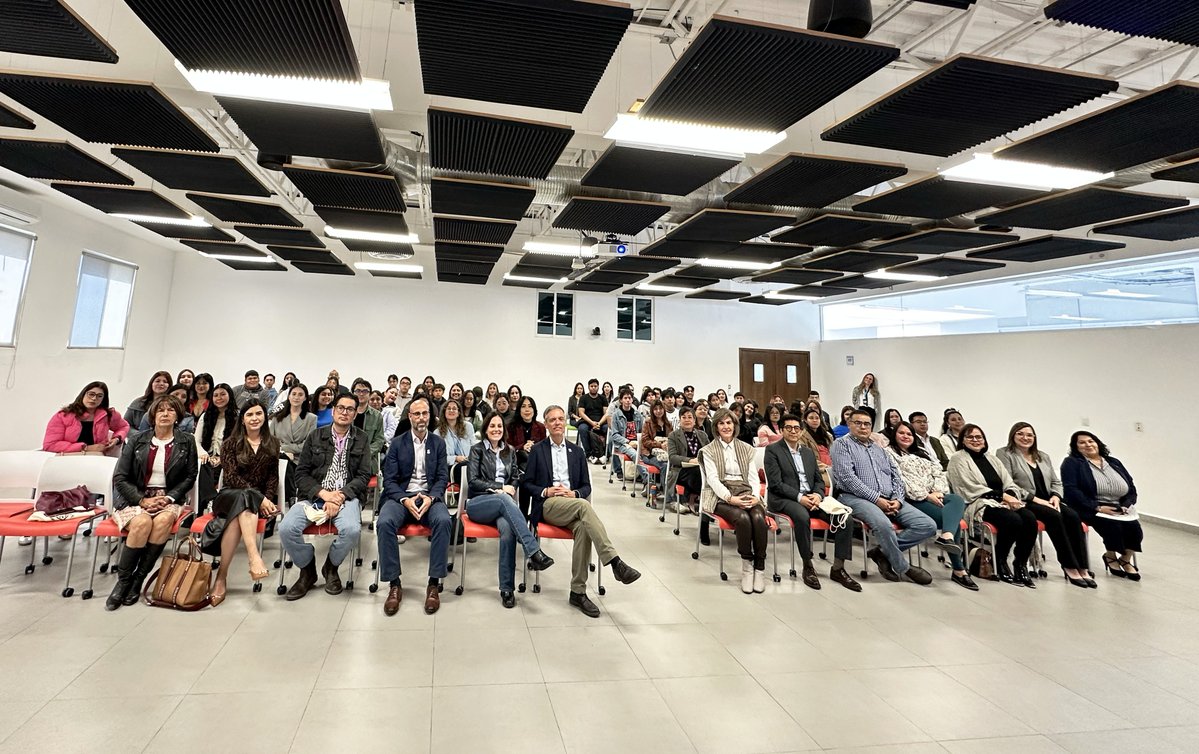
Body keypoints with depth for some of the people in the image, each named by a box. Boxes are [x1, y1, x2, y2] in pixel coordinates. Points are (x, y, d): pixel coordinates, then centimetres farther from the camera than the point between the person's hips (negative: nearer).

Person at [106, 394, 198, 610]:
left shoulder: (186, 442, 6)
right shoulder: (137, 441, 5)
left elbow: (190, 476, 7)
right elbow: (119, 478, 2)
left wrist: (169, 497, -9)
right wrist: (143, 500, -12)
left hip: (168, 499, 0)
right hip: (135, 498, 0)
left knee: (163, 521, -33)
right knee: (142, 522, -33)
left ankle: (138, 578, -20)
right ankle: (123, 581, -16)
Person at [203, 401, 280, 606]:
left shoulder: (273, 444, 14)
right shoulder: (231, 444, 9)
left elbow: (273, 477, 9)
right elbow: (231, 477, -3)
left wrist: (267, 500, -11)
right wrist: (258, 499, -17)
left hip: (260, 498, 1)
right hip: (230, 495, -1)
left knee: (236, 518, -35)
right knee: (246, 497, -39)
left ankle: (222, 576, -36)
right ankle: (254, 557, -54)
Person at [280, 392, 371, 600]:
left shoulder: (362, 440, 7)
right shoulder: (315, 437, 10)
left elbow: (364, 476, 2)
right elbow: (301, 473, 5)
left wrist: (341, 496, -15)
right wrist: (324, 493, -12)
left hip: (346, 496, -2)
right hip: (314, 495, 2)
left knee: (351, 529, -32)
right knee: (286, 529, -25)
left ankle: (331, 567, 2)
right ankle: (307, 570, 4)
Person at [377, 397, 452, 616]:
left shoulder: (438, 443, 10)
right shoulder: (397, 443, 8)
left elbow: (443, 477, 4)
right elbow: (389, 480, 1)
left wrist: (431, 498, -17)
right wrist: (405, 500, -17)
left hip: (430, 496, 0)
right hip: (401, 496, 0)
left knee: (443, 520, -33)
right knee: (385, 522, -32)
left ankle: (434, 584, -23)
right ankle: (394, 585, -20)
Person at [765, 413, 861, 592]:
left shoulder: (809, 452, 19)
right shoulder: (772, 450, 0)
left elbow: (819, 480, 16)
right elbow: (775, 483, -8)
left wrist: (818, 494, -7)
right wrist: (799, 497, -19)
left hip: (811, 497, 6)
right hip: (785, 499, -6)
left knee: (845, 518, -16)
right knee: (802, 517, -37)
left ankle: (838, 568, -5)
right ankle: (808, 567, -18)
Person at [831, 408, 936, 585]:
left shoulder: (879, 449, 26)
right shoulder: (842, 444, 4)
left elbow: (896, 476, 18)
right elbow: (847, 477, -9)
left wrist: (898, 500, -3)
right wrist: (876, 499, -14)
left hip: (889, 500, 7)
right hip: (856, 497, -7)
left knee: (928, 526, -11)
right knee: (883, 524, -36)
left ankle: (882, 551, -4)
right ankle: (903, 568, -9)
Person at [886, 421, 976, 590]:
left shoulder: (922, 451, 28)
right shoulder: (889, 453, 6)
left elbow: (939, 473, 16)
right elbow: (900, 480, -8)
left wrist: (938, 492, -6)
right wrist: (925, 495, -16)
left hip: (934, 496, 6)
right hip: (913, 499, -6)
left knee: (957, 499, -28)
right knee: (953, 517, -24)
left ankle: (946, 537, -47)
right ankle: (959, 570, -26)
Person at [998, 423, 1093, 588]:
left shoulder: (1043, 456, 24)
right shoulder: (1005, 454, 1)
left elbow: (1056, 482, 19)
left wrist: (1055, 496, -3)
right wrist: (1034, 499, -15)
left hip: (1047, 501, 6)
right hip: (1024, 503, -6)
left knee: (1073, 516, -23)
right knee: (1054, 516, -31)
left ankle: (1081, 568, -24)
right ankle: (1070, 567, -24)